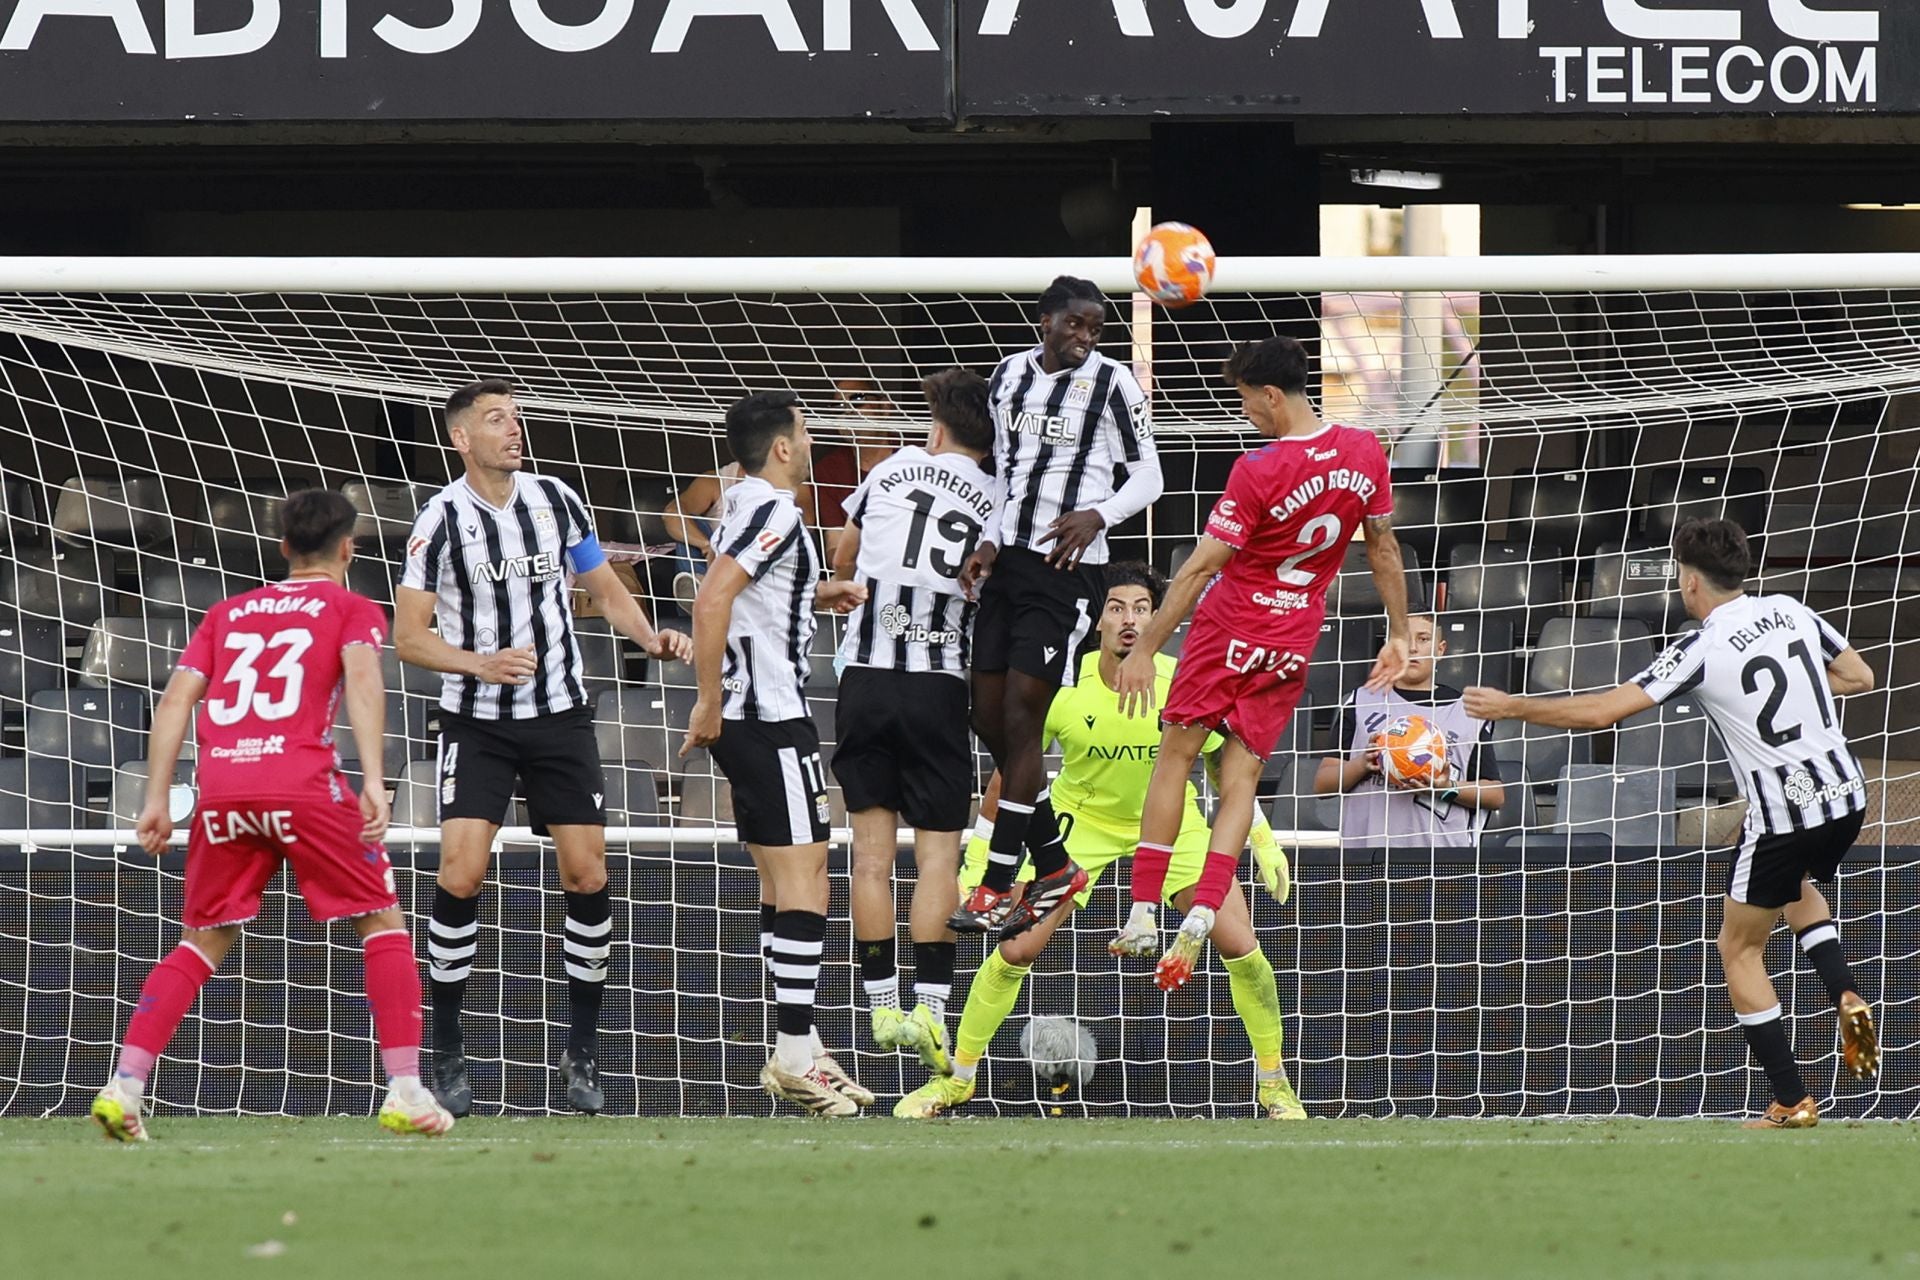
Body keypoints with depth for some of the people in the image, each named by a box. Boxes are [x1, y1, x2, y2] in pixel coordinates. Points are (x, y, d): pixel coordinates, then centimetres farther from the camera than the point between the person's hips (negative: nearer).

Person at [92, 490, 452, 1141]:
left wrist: (156, 800, 13)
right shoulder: (353, 609, 14)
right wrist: (373, 780, -15)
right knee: (383, 922, 10)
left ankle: (123, 1086, 1)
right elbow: (361, 675, -6)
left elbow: (175, 701, 15)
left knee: (202, 942, 16)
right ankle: (405, 1092, -1)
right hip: (304, 783, -4)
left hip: (222, 789, 4)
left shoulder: (228, 613, 26)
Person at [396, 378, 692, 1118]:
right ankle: (448, 1055, -3)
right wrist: (479, 663, -23)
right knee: (461, 873, -15)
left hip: (560, 717, 3)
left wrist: (652, 639, -5)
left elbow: (607, 592, 14)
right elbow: (408, 636, -7)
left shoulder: (556, 501, 3)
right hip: (476, 723, -3)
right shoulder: (441, 521, -8)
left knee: (588, 876, -3)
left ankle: (582, 1055, 10)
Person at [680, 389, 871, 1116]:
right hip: (772, 720, -10)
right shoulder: (774, 513, -14)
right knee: (803, 877, -10)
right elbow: (711, 603, -25)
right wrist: (710, 704, -21)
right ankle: (795, 1051, -12)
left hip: (750, 720, 10)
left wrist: (817, 596, 20)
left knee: (784, 884, 13)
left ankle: (799, 1053, 16)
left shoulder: (745, 506, 15)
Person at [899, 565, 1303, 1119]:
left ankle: (1275, 1086, 8)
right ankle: (957, 1078, 8)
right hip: (1082, 819, -1)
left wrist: (1265, 843, -3)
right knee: (1015, 950, -11)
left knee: (1242, 947, -11)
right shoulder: (1062, 689, -24)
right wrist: (978, 859, -12)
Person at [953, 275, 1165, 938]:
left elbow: (1148, 475, -1)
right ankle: (1055, 866, 20)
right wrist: (990, 542, 9)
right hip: (1009, 561, 7)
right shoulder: (1009, 374, 11)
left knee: (1020, 720, -10)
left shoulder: (1111, 381, -5)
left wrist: (1098, 516, -17)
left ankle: (997, 888, -6)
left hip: (1068, 567, -7)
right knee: (989, 720, 6)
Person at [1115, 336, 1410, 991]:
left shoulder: (1259, 471, -19)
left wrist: (1146, 649, -10)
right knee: (1241, 779, 6)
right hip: (1295, 642, 5)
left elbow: (1200, 568, -15)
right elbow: (1384, 549, 8)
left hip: (1229, 628, -5)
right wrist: (1398, 634, 19)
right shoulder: (1364, 452, -3)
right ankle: (1198, 921, -9)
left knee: (1174, 757, 6)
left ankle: (1143, 915, 4)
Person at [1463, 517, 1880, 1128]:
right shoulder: (1791, 612, 4)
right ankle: (1845, 996, 11)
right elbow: (1860, 676, 15)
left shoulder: (1700, 651, -13)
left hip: (1783, 815, -7)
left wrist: (1509, 707, -3)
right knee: (1799, 887, 37)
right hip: (1847, 797, 7)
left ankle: (1791, 1102, 9)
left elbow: (1600, 711, -14)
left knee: (1739, 950, 12)